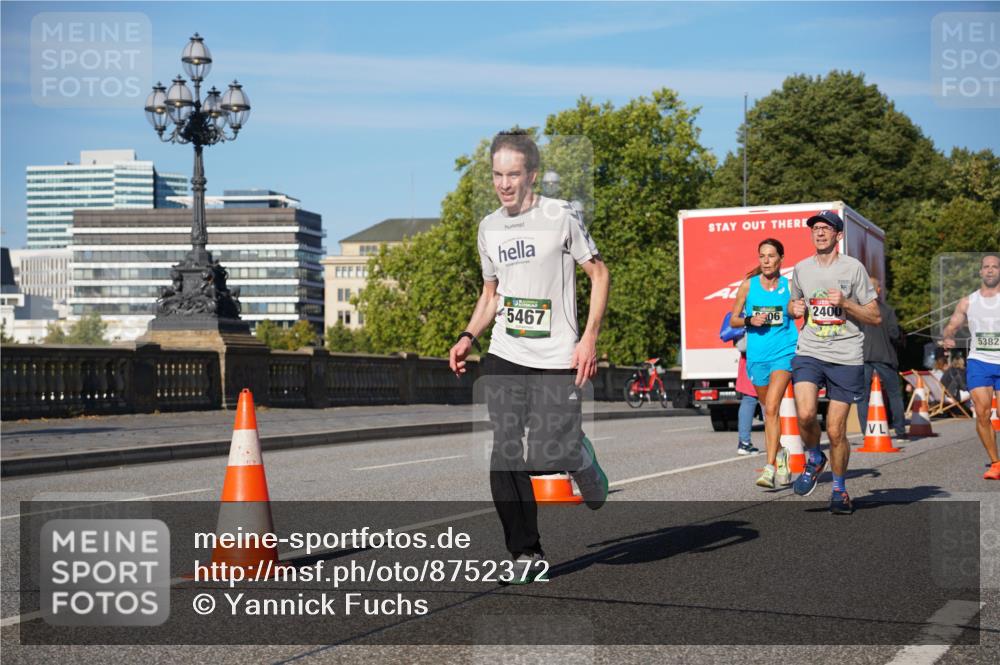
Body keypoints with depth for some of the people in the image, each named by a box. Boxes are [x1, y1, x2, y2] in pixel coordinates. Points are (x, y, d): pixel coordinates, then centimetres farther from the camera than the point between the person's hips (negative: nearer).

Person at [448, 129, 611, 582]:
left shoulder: (561, 217, -6)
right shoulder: (489, 227, 10)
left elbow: (599, 274, -1)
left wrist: (589, 338, -11)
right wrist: (468, 337, 5)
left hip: (557, 361, -4)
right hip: (504, 358, 4)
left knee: (548, 455, -9)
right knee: (505, 454, -5)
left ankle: (582, 460, 29)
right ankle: (526, 554, 7)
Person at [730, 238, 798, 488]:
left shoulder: (790, 286, -1)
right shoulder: (748, 285, 2)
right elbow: (733, 319, 8)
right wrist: (750, 321, -11)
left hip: (784, 352, -3)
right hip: (757, 354, 3)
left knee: (771, 407, -17)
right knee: (768, 409, 16)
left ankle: (769, 468, -18)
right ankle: (780, 454, 40)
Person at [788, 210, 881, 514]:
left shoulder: (853, 268, -1)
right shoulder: (801, 269, 9)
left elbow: (875, 317, 1)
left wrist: (845, 304, -15)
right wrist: (796, 309, 3)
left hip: (846, 357, -2)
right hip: (809, 353, 2)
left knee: (835, 431, 0)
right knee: (805, 415, -21)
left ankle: (839, 488, 23)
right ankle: (814, 459, 10)